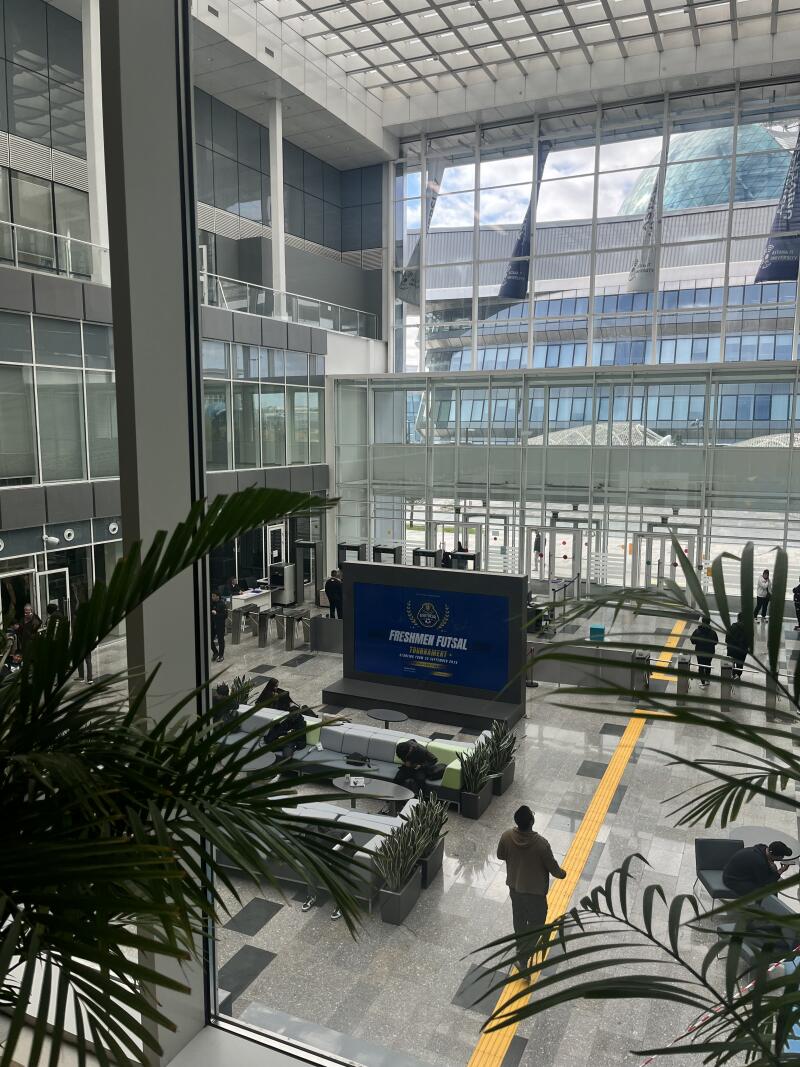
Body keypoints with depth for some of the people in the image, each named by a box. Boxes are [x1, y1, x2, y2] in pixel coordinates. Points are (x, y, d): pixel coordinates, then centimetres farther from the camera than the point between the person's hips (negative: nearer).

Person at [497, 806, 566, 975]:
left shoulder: (506, 836, -21)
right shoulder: (541, 844, -32)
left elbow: (500, 856, -1)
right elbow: (552, 868, -16)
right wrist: (562, 873, 6)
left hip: (514, 886, 5)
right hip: (535, 891, -5)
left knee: (519, 919, 28)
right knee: (536, 923, 18)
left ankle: (522, 947, 50)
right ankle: (522, 958, 19)